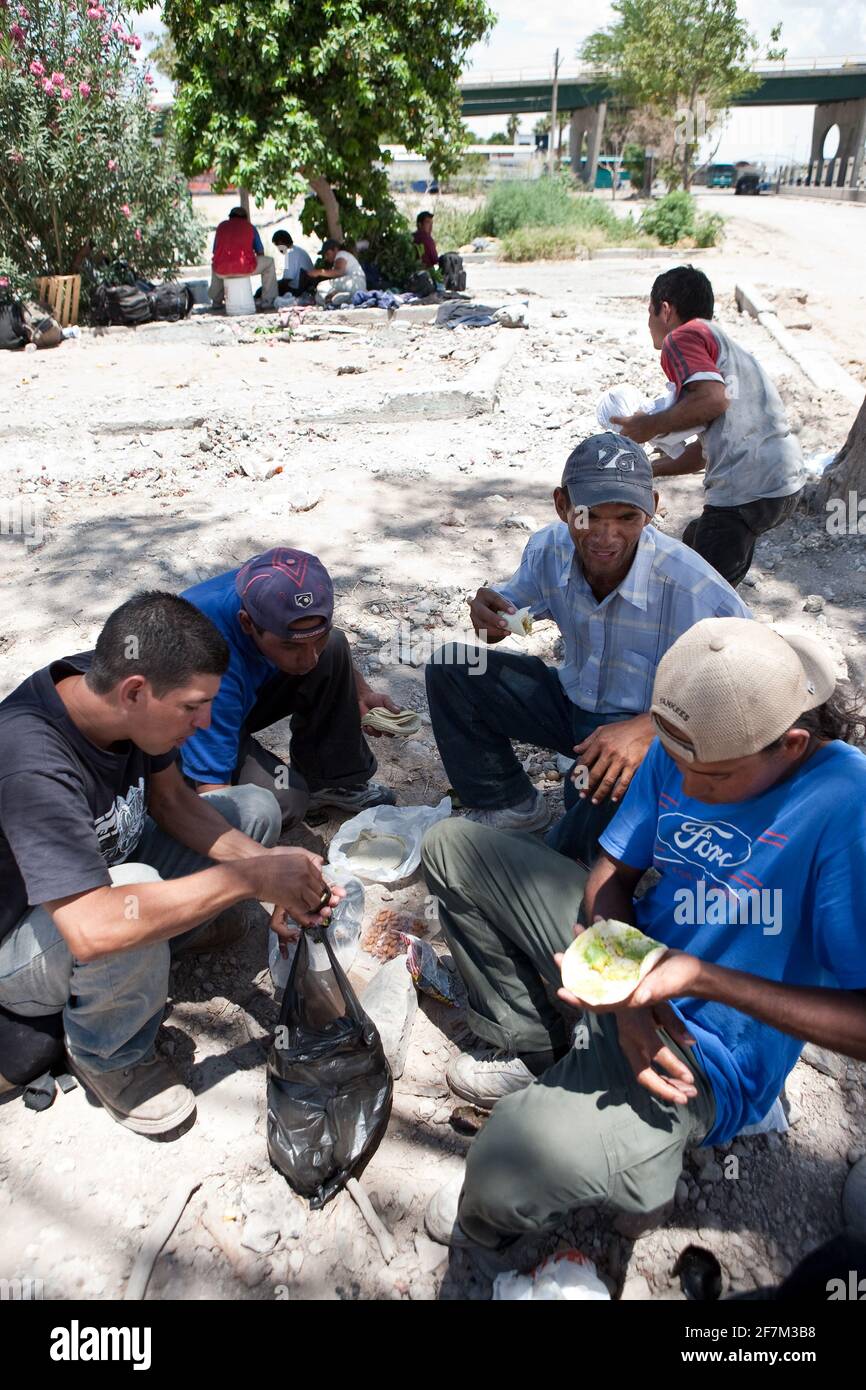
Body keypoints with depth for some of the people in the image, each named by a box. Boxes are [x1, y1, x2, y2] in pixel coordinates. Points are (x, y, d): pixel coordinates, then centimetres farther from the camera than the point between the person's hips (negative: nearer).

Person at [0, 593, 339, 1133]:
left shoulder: (108, 683, -17)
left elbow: (171, 798, -3)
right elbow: (91, 929, -48)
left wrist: (261, 861, -19)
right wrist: (248, 878, -39)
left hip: (106, 862, 7)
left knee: (254, 809, -4)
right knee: (135, 890, -39)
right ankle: (108, 1057, -10)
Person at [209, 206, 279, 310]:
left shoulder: (221, 226, 19)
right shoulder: (250, 227, 15)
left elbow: (215, 252, 24)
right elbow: (260, 253, 18)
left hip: (222, 271, 3)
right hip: (245, 268, -3)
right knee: (269, 261, 24)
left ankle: (216, 301, 40)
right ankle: (267, 302, 18)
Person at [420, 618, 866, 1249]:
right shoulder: (683, 749, -7)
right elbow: (611, 876, 1)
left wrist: (698, 977, -32)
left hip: (706, 1053, -7)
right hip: (634, 956, 7)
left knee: (516, 1173, -35)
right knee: (451, 846, 7)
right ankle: (545, 1056, 9)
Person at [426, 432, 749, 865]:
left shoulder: (692, 585, -31)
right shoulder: (549, 549, -14)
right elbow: (511, 605, 6)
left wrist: (648, 728, -39)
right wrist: (490, 616, -23)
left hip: (653, 724, -5)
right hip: (572, 699, 6)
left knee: (618, 777, -41)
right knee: (449, 669, -6)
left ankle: (564, 856, -4)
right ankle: (510, 804, 9)